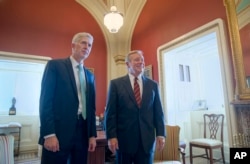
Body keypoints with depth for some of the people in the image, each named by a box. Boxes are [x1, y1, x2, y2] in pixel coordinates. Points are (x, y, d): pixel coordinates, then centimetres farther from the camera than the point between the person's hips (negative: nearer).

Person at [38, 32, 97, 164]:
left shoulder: (90, 75, 14)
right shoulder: (55, 65, -1)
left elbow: (91, 106, 13)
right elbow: (45, 100, -8)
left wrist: (92, 134, 10)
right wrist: (49, 134, -14)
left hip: (82, 132, 6)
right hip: (58, 131, -5)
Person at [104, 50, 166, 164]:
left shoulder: (153, 85, 8)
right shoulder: (116, 84, 0)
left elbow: (158, 112, 8)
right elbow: (110, 112, -3)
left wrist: (160, 134, 1)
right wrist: (111, 136, -8)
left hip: (147, 138, 2)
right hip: (124, 138, -2)